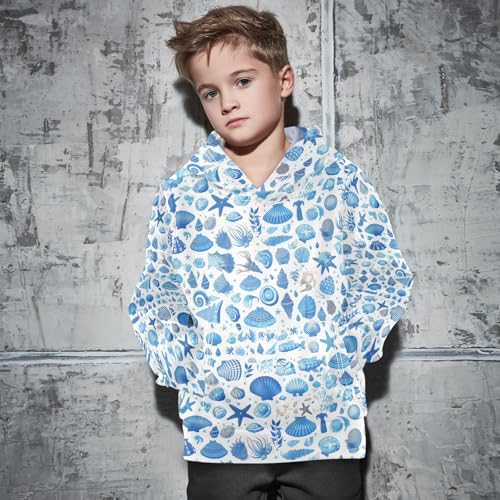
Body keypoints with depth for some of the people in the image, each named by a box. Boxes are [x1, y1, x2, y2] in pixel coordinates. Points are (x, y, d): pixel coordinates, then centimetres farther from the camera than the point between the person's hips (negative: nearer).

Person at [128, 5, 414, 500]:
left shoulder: (339, 178, -1)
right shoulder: (179, 192, 2)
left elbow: (386, 277, 3)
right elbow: (156, 296, 8)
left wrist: (344, 350, -9)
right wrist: (181, 366, -6)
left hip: (326, 423, 0)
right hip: (218, 426, 1)